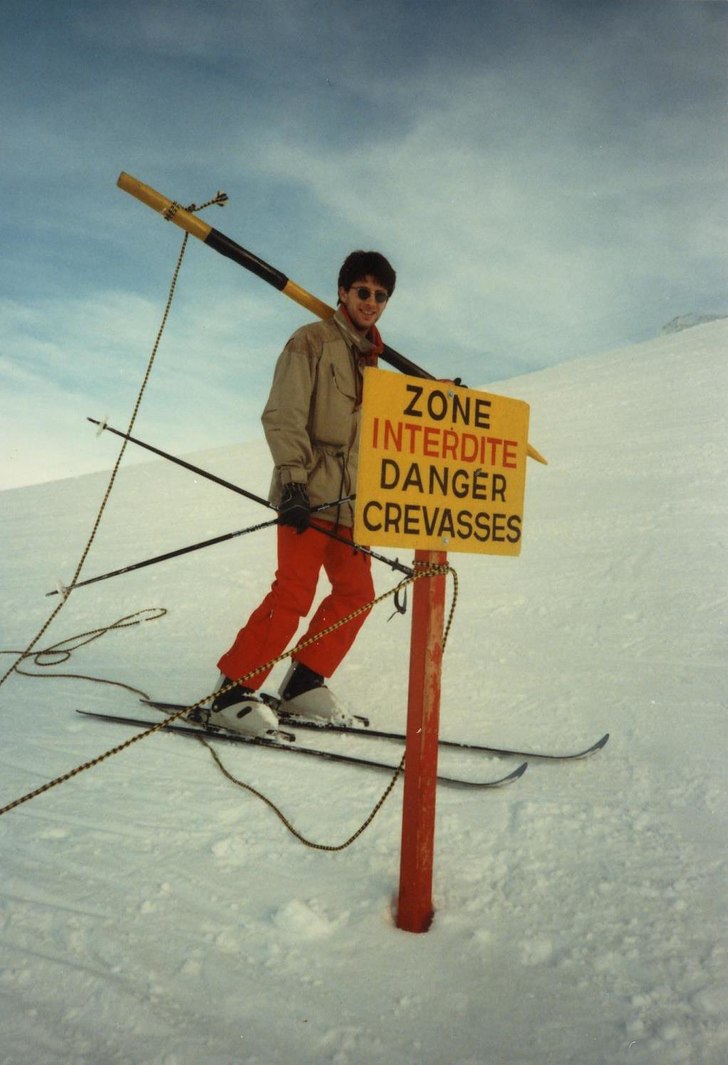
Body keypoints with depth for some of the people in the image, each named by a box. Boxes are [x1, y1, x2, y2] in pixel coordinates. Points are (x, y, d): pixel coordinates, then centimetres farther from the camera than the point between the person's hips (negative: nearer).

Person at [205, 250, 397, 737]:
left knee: (357, 593, 5)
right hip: (309, 494, -7)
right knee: (294, 592, -14)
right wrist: (292, 479, -23)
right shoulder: (312, 342, -3)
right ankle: (233, 693, -5)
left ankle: (303, 683, 17)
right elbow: (283, 417, -13)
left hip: (350, 499, 8)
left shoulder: (376, 358, 19)